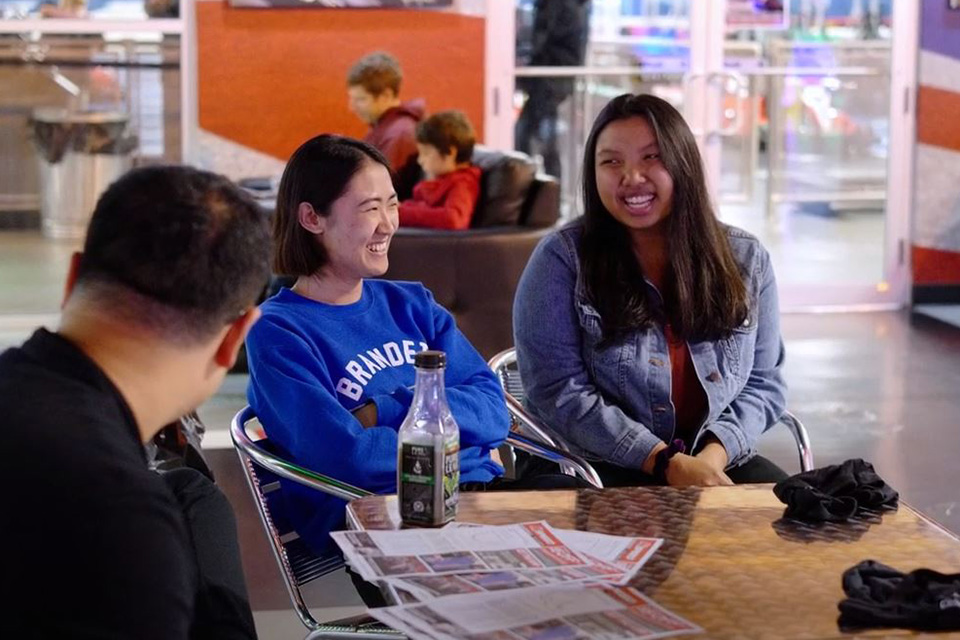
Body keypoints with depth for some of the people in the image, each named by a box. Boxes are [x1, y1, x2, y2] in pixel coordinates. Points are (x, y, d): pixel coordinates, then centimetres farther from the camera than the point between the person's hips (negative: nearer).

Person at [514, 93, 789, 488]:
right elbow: (560, 392, -10)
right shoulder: (562, 259, -4)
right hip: (600, 468, -4)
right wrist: (667, 463, -17)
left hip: (719, 461, 5)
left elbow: (764, 383, 8)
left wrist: (714, 455, -12)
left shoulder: (746, 261, 7)